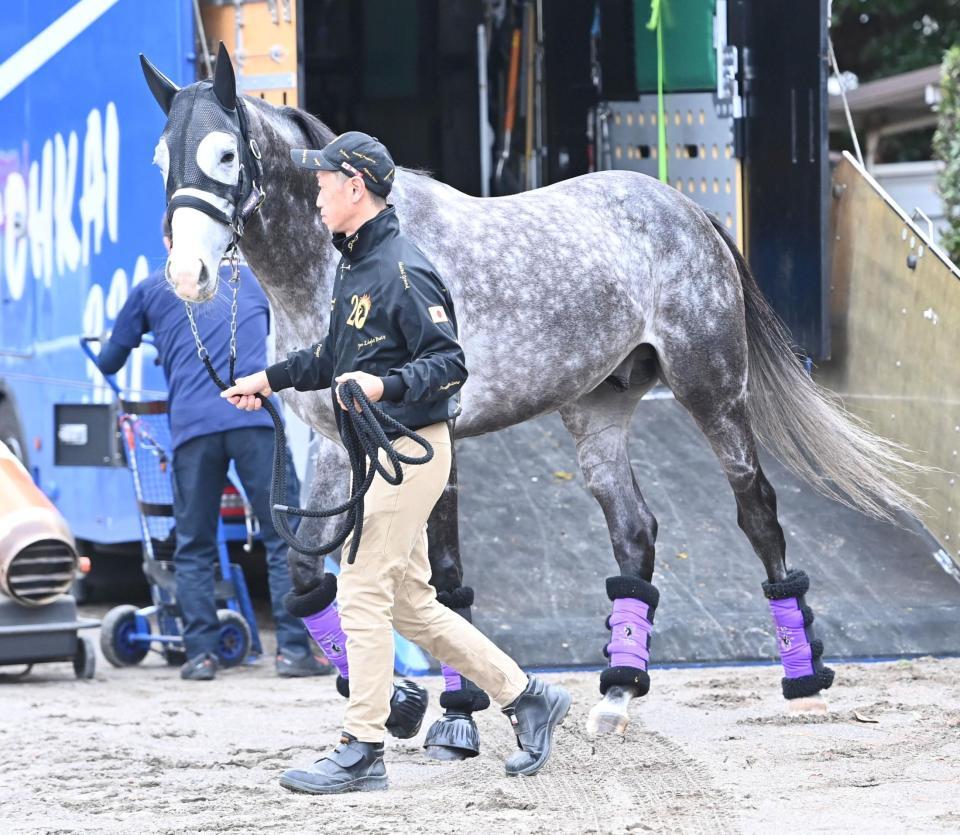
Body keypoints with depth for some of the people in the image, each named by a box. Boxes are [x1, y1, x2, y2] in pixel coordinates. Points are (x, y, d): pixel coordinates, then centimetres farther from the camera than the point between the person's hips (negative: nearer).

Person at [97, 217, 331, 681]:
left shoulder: (151, 289, 17)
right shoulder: (245, 276, 22)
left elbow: (109, 362, 26)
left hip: (192, 426, 0)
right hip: (256, 416, 0)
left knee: (194, 548, 9)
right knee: (284, 537, 0)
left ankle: (200, 653, 3)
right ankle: (294, 649, -7)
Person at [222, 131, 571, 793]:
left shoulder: (403, 272, -16)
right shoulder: (355, 265, 14)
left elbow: (450, 361, -22)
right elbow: (335, 357, 27)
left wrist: (386, 385, -35)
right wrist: (270, 379, 26)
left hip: (409, 451, -10)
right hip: (378, 449, 10)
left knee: (362, 594, -8)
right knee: (412, 606, 12)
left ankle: (363, 753, -4)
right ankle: (527, 697, 19)